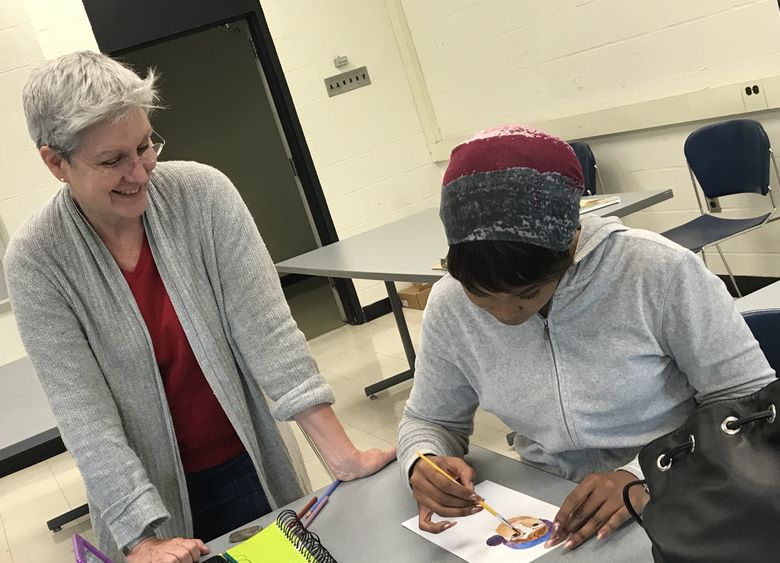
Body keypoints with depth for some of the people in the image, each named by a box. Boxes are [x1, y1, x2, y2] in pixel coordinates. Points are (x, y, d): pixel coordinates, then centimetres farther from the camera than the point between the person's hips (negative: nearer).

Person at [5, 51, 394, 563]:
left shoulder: (202, 194, -13)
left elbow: (264, 326, -16)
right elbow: (83, 411, -16)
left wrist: (343, 456, -21)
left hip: (254, 467, 1)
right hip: (149, 490, -1)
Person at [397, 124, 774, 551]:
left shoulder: (659, 271, -17)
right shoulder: (449, 307, -6)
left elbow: (751, 399, -10)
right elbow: (429, 420, 8)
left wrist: (648, 479, -23)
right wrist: (423, 464, -14)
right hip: (551, 518, 1)